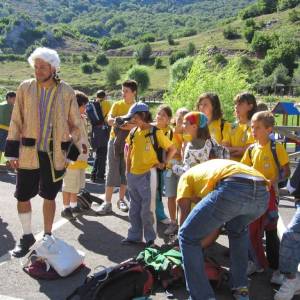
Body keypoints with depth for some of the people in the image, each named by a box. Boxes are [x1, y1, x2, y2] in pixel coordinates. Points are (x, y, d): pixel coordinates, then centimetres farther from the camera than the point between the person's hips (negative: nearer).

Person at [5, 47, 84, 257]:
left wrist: (73, 151, 0)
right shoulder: (25, 88, -2)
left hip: (55, 154, -1)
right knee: (22, 196, 5)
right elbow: (16, 121, 2)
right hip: (29, 153, 1)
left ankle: (47, 237, 30)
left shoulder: (67, 92, -4)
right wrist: (13, 151, -1)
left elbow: (75, 125, 3)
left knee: (49, 197, 12)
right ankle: (27, 236, 27)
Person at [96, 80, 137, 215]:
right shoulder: (117, 105, 4)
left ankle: (121, 200, 21)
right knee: (112, 172, -2)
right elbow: (109, 119, -10)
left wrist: (127, 126, -28)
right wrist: (115, 120, -33)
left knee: (125, 172, 7)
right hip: (115, 140, 0)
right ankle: (107, 203, -1)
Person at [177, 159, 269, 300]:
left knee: (188, 236, 14)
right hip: (263, 193, 7)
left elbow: (184, 212, 27)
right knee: (237, 230, 38)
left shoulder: (187, 176, 31)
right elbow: (215, 224, 48)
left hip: (233, 189, -6)